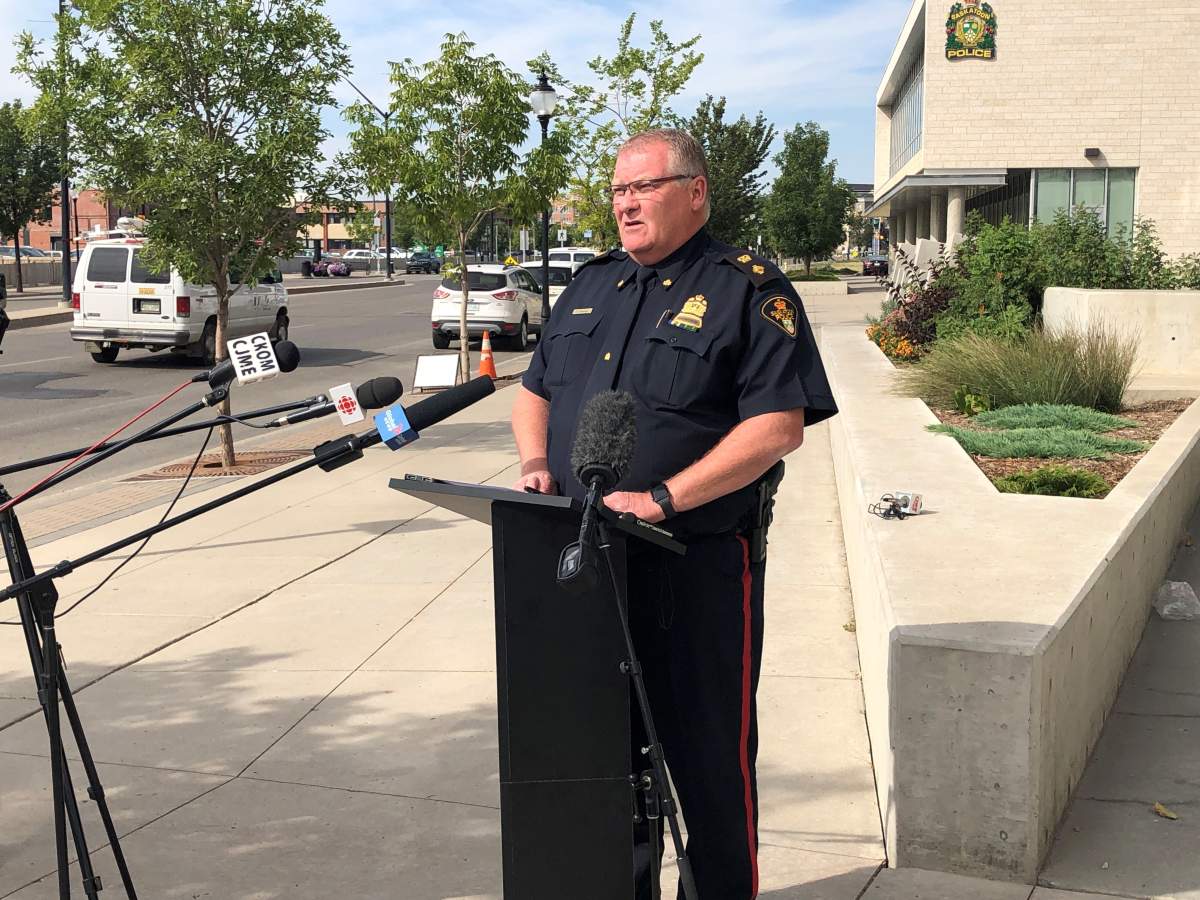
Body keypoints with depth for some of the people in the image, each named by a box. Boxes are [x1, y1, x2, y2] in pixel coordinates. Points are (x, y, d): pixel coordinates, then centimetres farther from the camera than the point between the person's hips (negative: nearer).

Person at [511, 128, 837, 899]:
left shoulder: (749, 292, -6)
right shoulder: (591, 286, 14)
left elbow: (779, 425, -16)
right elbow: (534, 391, 23)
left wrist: (663, 498, -22)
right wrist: (536, 464, 2)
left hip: (699, 567, -6)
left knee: (710, 750, 5)